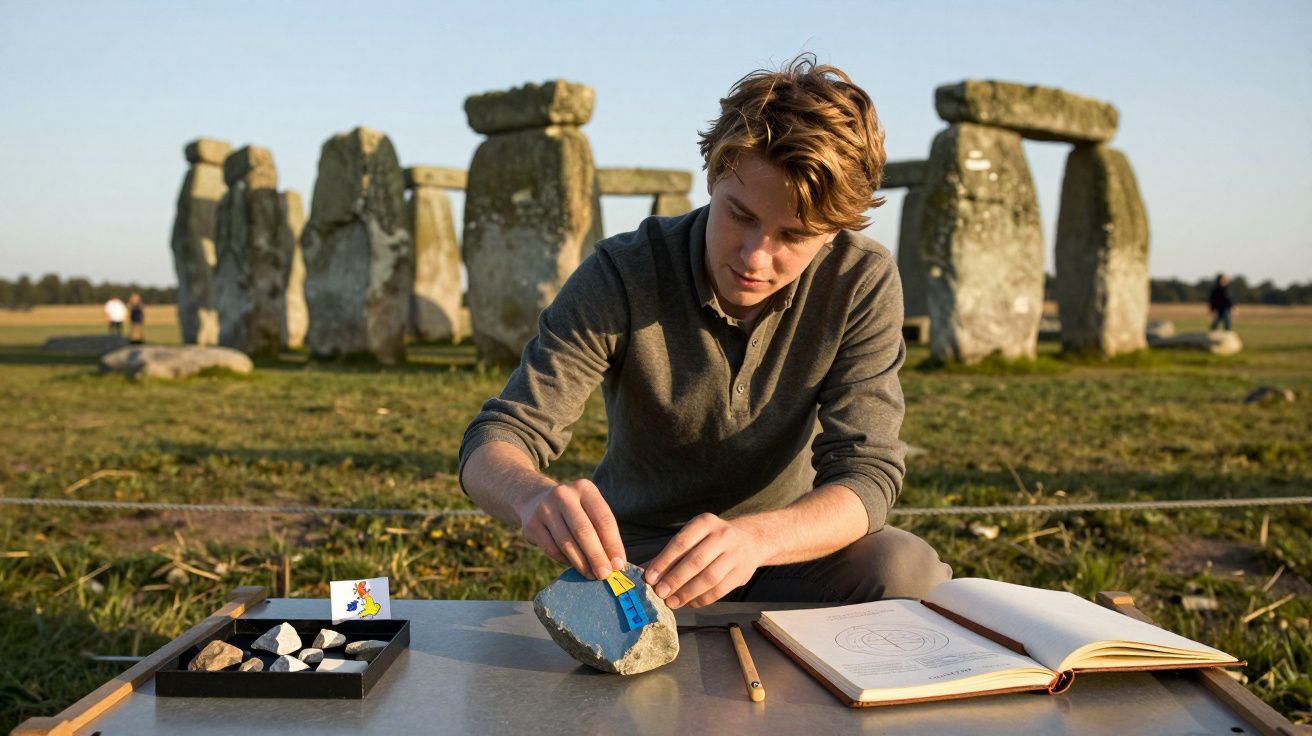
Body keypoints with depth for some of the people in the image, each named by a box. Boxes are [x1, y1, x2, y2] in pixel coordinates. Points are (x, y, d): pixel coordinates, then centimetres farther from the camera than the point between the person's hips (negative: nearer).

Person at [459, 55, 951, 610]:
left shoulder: (862, 283, -14)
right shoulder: (622, 276, -18)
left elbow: (866, 472, -20)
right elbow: (494, 444, -20)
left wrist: (755, 538, -43)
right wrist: (534, 496, -46)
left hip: (784, 554, 2)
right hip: (632, 558, -1)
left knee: (907, 569, -28)